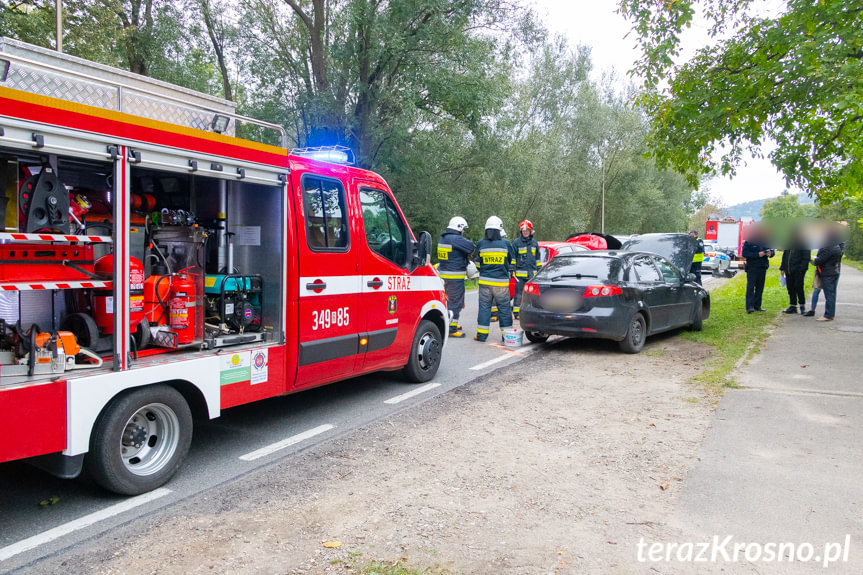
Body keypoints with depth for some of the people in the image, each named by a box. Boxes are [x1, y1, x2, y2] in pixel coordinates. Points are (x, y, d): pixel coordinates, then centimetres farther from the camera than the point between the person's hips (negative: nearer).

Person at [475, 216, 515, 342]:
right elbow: (512, 261, 10)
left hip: (485, 281, 1)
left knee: (484, 307, 8)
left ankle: (482, 334, 8)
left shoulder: (481, 244, -1)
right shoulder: (505, 243, -3)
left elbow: (478, 263, 9)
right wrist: (508, 272, 29)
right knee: (504, 307, 8)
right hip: (501, 282, -1)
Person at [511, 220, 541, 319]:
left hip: (532, 274, 4)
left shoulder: (534, 243, 14)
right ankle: (516, 313, 4)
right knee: (519, 294, -2)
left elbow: (537, 258, 21)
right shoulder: (516, 242, 0)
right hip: (520, 273, -4)